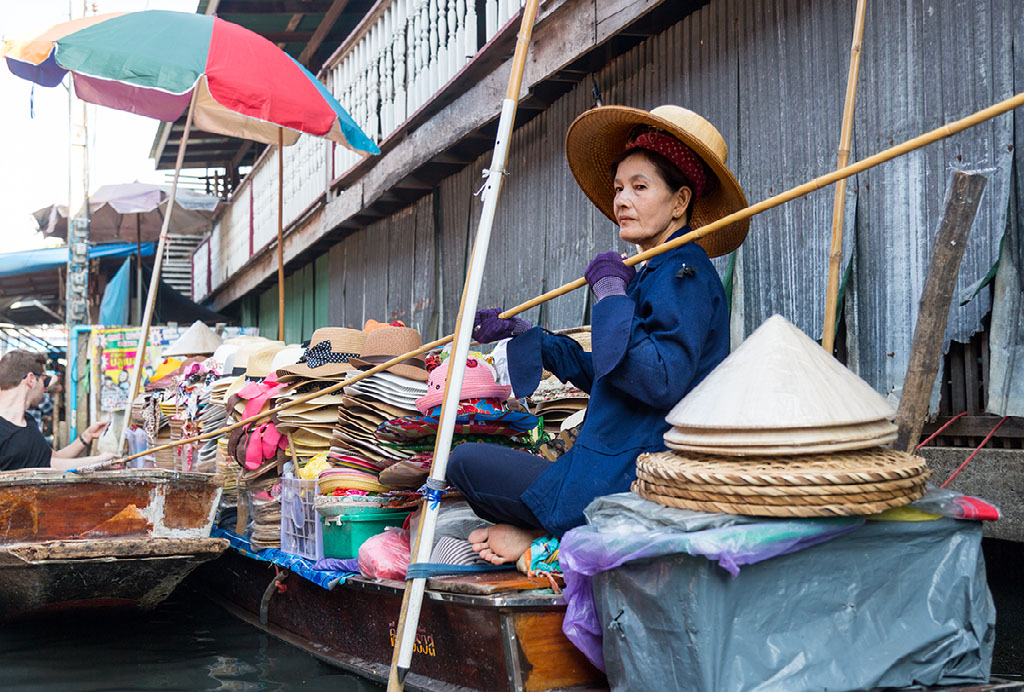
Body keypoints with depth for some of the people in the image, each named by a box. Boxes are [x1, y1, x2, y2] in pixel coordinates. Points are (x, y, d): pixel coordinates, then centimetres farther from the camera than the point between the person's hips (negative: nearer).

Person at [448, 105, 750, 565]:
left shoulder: (684, 272, -14)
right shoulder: (654, 274, 15)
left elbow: (661, 383, -29)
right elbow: (604, 375, 23)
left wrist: (612, 296, -20)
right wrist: (521, 332, 24)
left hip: (630, 486, -11)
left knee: (464, 462, -7)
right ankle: (548, 531, 8)